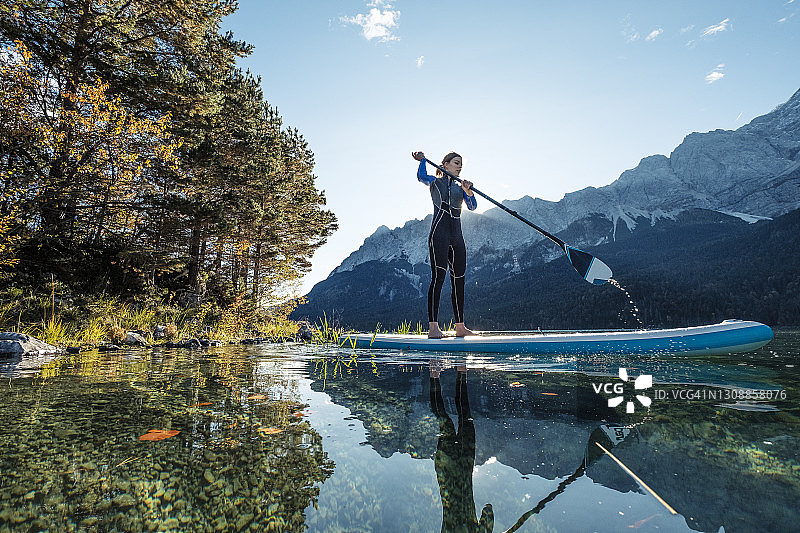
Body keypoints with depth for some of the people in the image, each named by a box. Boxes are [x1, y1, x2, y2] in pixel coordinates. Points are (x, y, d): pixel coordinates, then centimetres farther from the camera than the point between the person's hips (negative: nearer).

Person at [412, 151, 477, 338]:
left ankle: (460, 327, 11)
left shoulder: (460, 187, 23)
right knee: (438, 276, -15)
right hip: (439, 233, -6)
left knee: (459, 280, 5)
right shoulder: (435, 181, 12)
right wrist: (422, 159, 4)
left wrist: (468, 191, -11)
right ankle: (433, 327, -18)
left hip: (457, 237, 6)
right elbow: (421, 177, -10)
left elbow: (472, 206, 7)